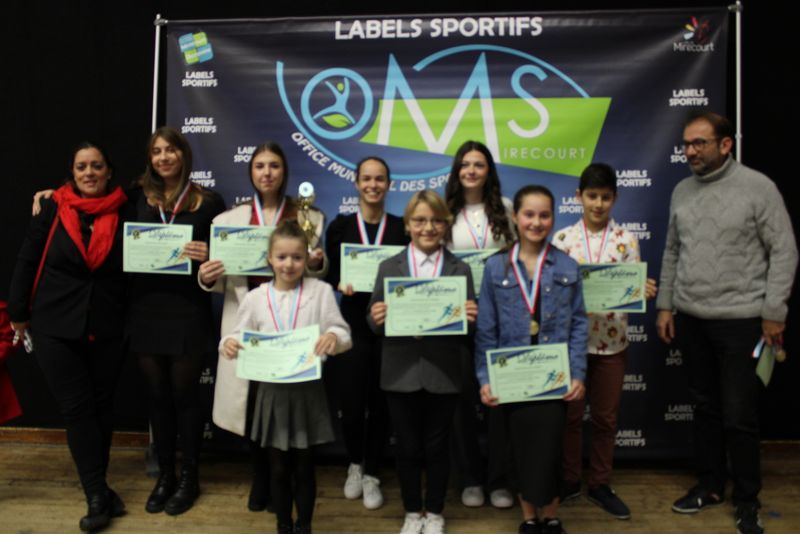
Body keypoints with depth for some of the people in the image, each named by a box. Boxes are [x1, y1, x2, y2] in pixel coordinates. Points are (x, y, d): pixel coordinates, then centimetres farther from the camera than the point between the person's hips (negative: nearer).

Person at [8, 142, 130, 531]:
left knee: (102, 406, 9)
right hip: (55, 327, -1)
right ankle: (98, 495, 6)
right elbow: (27, 261, 2)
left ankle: (95, 488, 25)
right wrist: (18, 314, 4)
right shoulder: (52, 209, -3)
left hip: (106, 329, 1)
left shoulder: (123, 212, 0)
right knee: (77, 408, -1)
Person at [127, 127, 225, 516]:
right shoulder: (138, 197, 7)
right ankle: (164, 475, 28)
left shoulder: (208, 202, 0)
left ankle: (189, 478, 23)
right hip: (145, 310, 3)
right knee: (157, 396, 12)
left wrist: (208, 256, -19)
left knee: (184, 396, 7)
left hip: (188, 312, -3)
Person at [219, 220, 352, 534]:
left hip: (308, 390, -1)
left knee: (304, 466, 12)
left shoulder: (321, 291, -3)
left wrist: (334, 337, -30)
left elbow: (342, 333, -7)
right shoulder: (255, 297, 2)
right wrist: (230, 345, -18)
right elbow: (241, 339, 4)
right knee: (278, 467, 13)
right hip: (272, 391, 2)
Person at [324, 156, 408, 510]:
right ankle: (354, 465, 30)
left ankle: (371, 475, 26)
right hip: (352, 325, 0)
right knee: (351, 405, 0)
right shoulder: (340, 226, 4)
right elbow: (329, 275, 5)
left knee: (380, 404, 6)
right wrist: (341, 284, -15)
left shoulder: (401, 227, 4)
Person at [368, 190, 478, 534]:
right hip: (401, 373, 0)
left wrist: (470, 318, -18)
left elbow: (468, 326, 3)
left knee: (436, 447, 12)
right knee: (407, 447, 12)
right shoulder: (389, 267, 3)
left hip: (443, 374, 0)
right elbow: (376, 324, 3)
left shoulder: (460, 270, 3)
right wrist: (376, 318, -19)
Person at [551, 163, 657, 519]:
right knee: (570, 414, 10)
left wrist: (646, 291, -20)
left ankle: (600, 484, 27)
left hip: (612, 341, 1)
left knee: (605, 416, 11)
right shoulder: (562, 238, -1)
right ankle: (569, 480, 27)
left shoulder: (626, 239, 0)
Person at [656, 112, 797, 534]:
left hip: (741, 320, -4)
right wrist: (665, 305, 9)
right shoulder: (682, 191, 7)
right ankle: (710, 484, 30)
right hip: (691, 319, 5)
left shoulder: (757, 187, -7)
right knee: (705, 407, 15)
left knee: (739, 416, 2)